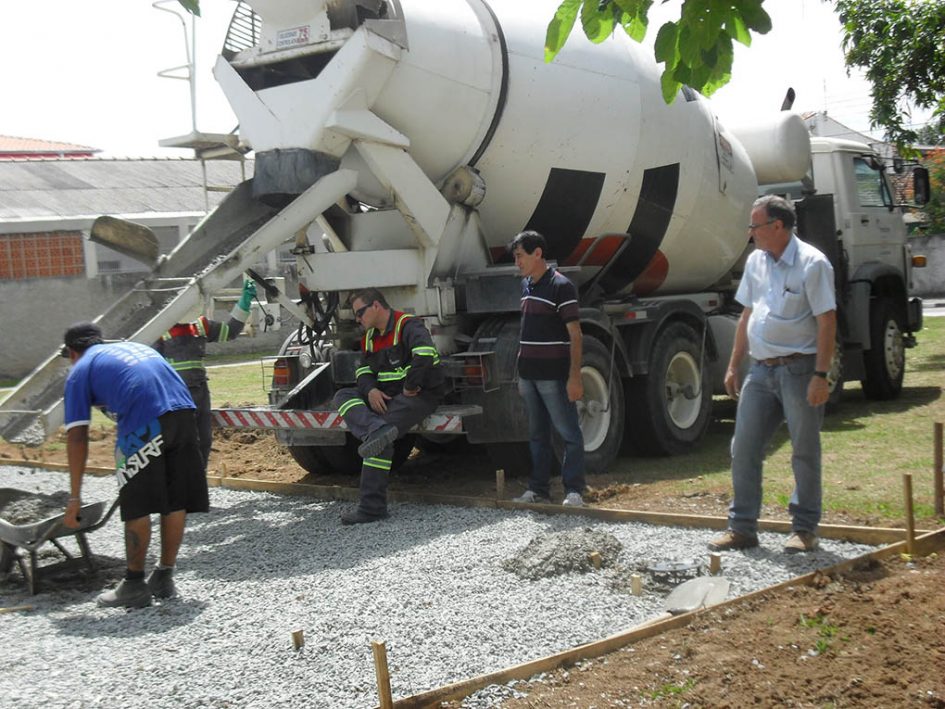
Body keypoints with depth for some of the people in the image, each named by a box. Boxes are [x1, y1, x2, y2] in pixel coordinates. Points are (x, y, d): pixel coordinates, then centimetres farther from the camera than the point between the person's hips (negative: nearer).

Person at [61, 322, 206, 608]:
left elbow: (77, 438, 11)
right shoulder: (135, 346, 35)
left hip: (144, 424, -6)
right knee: (176, 501, 12)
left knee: (137, 506, 5)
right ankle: (164, 579, 23)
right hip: (184, 413, 6)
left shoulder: (80, 371, 18)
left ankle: (134, 585, 14)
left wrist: (75, 497, 13)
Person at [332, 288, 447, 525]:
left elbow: (424, 354, -30)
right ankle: (378, 429, -35)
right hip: (386, 396, 9)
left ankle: (372, 506, -24)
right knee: (343, 396, -9)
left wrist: (410, 386, -21)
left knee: (380, 439, -25)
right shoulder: (370, 337, 16)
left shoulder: (408, 326, -14)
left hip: (420, 393, -9)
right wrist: (370, 390, -6)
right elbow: (363, 370, 16)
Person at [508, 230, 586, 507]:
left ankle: (574, 491, 0)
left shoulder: (561, 286, -11)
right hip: (529, 374, 8)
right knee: (537, 434, 13)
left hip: (554, 376, -8)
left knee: (569, 432, -2)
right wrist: (521, 371, 17)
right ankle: (538, 489, 19)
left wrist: (575, 376, -19)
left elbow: (575, 334, -13)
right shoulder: (526, 285, 13)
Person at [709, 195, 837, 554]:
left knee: (805, 452, 4)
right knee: (744, 448, 5)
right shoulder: (756, 261, 10)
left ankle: (805, 529, 17)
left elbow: (827, 322, -14)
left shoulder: (811, 263, -11)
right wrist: (733, 366, 13)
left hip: (799, 369, -7)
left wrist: (821, 375, -19)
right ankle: (742, 527, 14)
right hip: (762, 369, 7)